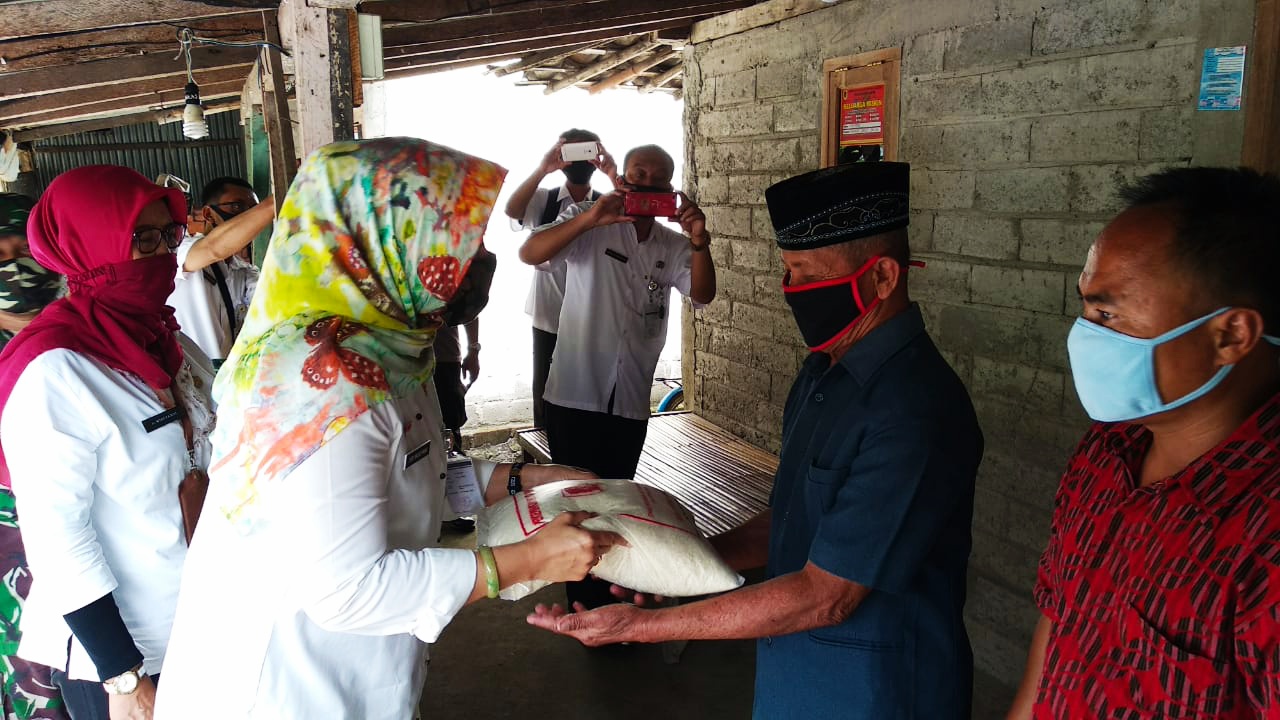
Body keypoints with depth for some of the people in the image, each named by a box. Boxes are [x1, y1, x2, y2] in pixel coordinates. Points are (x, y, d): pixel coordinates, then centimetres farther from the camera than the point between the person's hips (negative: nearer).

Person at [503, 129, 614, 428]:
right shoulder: (543, 200, 3)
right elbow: (512, 210, -18)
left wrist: (614, 176, -27)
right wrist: (543, 169, -29)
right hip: (549, 319, 0)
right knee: (547, 397, 9)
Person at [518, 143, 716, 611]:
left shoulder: (672, 246, 9)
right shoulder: (588, 226, -5)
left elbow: (703, 295, -6)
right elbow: (530, 254, -21)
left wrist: (699, 242, -24)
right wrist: (590, 218, -34)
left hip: (631, 400, 5)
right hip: (575, 393, -5)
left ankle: (596, 595, 40)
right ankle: (586, 599, 24)